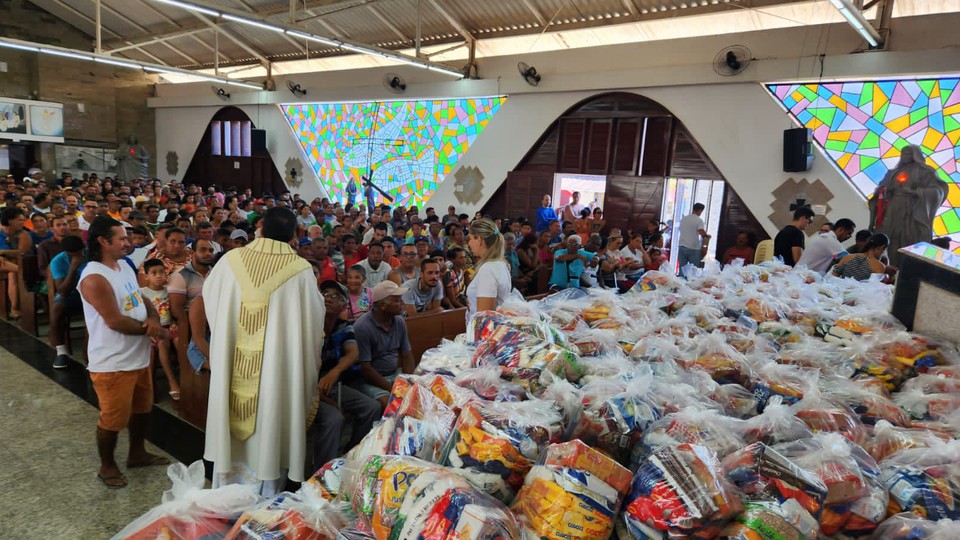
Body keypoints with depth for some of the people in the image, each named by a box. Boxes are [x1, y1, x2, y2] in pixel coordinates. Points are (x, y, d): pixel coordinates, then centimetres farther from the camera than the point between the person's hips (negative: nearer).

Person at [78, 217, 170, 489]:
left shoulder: (125, 267, 8)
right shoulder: (94, 278, -21)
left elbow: (143, 301, 10)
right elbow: (115, 321, -24)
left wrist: (153, 319, -13)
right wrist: (152, 330, -14)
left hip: (139, 356, 9)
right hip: (112, 363, -9)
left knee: (141, 409, 22)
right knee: (113, 419, 6)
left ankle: (137, 454, 41)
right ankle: (107, 466, 27)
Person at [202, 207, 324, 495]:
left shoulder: (232, 259, -5)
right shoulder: (300, 269, -12)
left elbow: (208, 294, 14)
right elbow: (313, 323, -5)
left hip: (233, 367, 3)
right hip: (277, 368, -2)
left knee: (232, 433, 18)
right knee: (268, 433, 11)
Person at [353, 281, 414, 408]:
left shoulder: (399, 321, 1)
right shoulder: (362, 327, -19)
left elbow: (406, 355, 8)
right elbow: (365, 368, -18)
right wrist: (390, 388, -20)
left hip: (395, 374, 6)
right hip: (370, 380, -6)